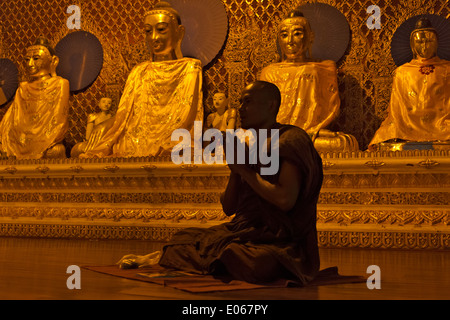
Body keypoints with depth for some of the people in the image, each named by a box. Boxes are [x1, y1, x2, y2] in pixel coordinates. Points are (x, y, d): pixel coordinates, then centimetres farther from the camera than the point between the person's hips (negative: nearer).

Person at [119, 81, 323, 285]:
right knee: (183, 239, -4)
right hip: (245, 233, 8)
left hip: (281, 242, -8)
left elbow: (286, 200, -22)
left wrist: (245, 171, -11)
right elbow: (228, 208, 15)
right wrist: (235, 170, -1)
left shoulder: (291, 139, -8)